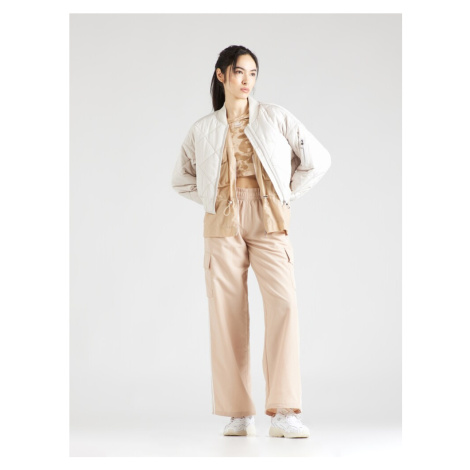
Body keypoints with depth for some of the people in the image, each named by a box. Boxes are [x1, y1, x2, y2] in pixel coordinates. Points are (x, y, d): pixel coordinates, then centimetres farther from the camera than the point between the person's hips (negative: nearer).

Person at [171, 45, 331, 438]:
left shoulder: (275, 117, 7)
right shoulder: (203, 130, 10)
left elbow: (318, 159, 10)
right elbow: (181, 179, 23)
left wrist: (287, 197, 5)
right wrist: (213, 200, 9)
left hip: (268, 221, -1)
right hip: (224, 225, 1)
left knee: (283, 303, -18)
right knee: (227, 313, -3)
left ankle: (284, 413, -18)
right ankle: (239, 414, 5)